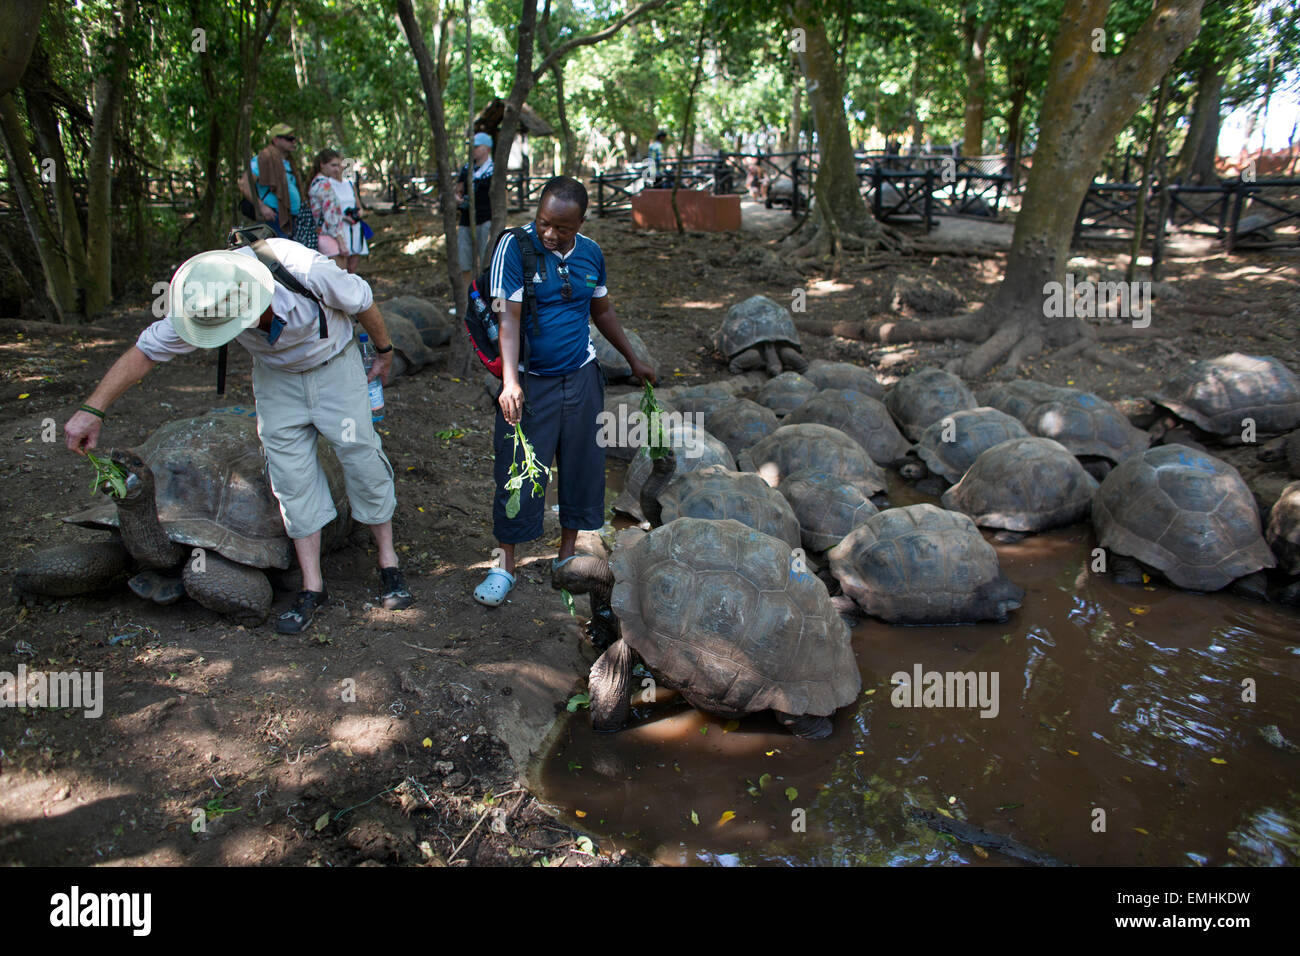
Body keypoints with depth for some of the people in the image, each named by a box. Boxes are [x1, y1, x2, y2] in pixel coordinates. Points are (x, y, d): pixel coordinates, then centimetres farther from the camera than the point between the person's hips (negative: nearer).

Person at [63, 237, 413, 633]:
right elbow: (146, 351, -14)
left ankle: (388, 562, 9)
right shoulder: (200, 304, -26)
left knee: (360, 454, -7)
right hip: (275, 374, 3)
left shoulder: (308, 272, -37)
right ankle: (312, 588, 0)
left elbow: (361, 300, -17)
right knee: (291, 468, -5)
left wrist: (384, 352, -1)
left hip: (333, 363, -2)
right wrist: (91, 410, -19)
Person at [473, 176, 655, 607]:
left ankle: (568, 552, 27)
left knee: (582, 466, 9)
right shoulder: (514, 247, -12)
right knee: (518, 470, -1)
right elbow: (509, 317, -18)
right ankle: (505, 565, 14)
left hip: (582, 377, 4)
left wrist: (633, 359, 21)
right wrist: (510, 382, -29)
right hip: (530, 382, -4)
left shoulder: (591, 254, 3)